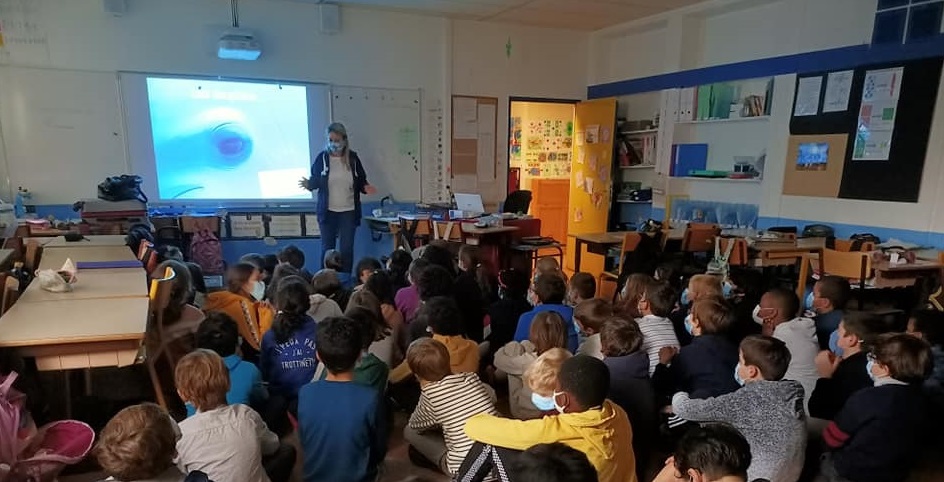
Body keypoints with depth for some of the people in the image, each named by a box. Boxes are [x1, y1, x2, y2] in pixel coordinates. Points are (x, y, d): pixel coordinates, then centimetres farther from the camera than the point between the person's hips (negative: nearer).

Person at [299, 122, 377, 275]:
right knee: (327, 249, 8)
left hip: (349, 211, 0)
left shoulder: (352, 157, -1)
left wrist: (365, 188, -14)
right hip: (328, 211, 0)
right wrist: (308, 184, -17)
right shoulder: (321, 158, -3)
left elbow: (361, 181, 7)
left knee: (347, 249, 7)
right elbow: (315, 181, 4)